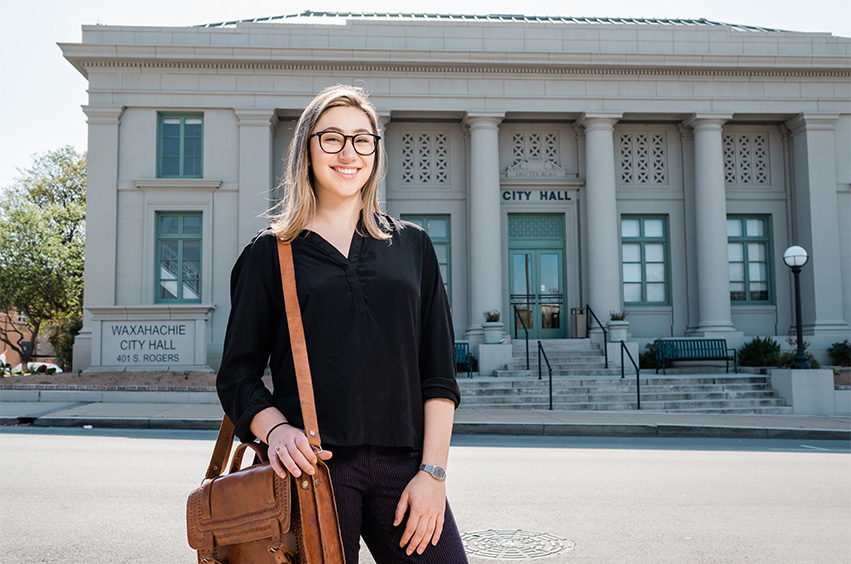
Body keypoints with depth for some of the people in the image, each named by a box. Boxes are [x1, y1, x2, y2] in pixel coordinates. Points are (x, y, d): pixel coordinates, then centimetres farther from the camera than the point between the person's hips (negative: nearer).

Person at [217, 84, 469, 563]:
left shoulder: (412, 246, 11)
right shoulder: (270, 254, 7)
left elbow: (439, 373, 7)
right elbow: (238, 372, 6)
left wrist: (433, 470, -2)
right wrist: (276, 429, -13)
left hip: (402, 464, 2)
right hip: (311, 465, -1)